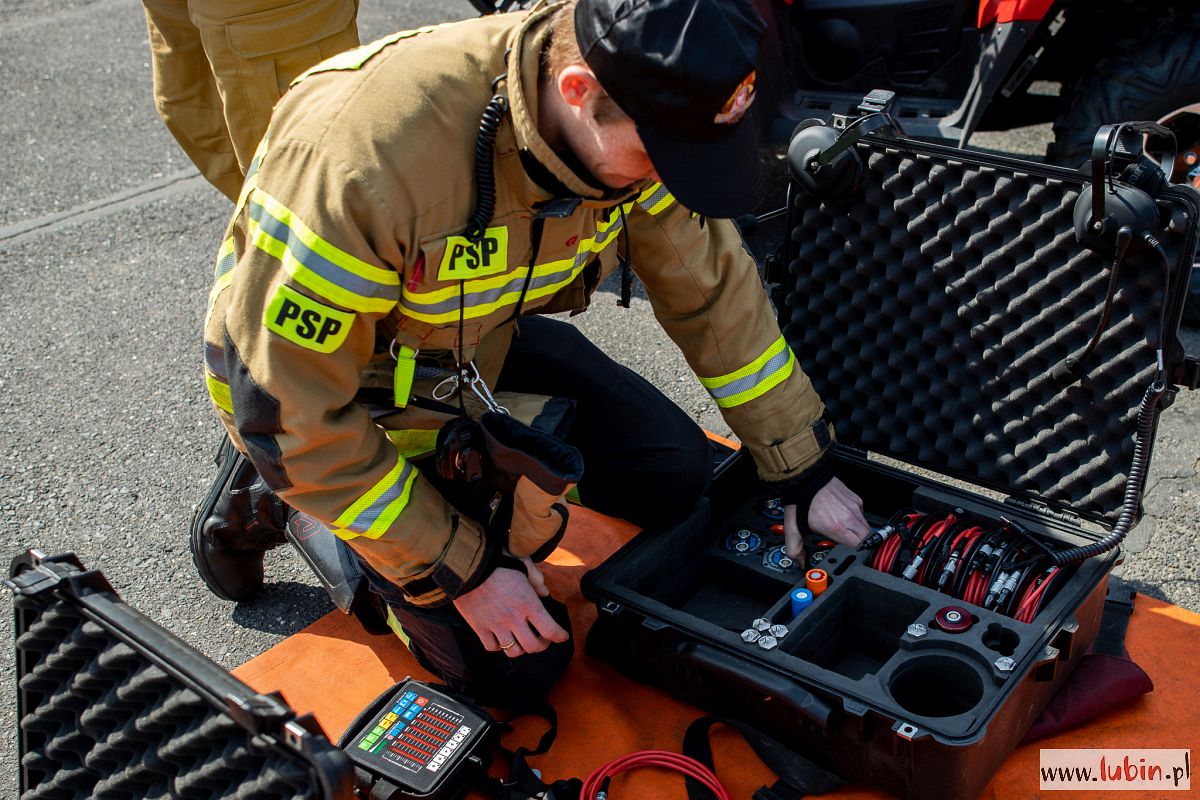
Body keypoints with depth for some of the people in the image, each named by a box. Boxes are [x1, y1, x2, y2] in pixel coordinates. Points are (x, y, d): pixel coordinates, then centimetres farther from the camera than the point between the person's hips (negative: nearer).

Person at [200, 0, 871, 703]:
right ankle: (270, 496, 10)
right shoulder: (367, 155, -39)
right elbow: (287, 407, -29)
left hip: (481, 341, 6)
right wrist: (463, 571, -22)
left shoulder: (624, 118, -20)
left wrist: (806, 472, -1)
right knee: (517, 665, -5)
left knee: (674, 475, -1)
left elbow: (712, 288, -5)